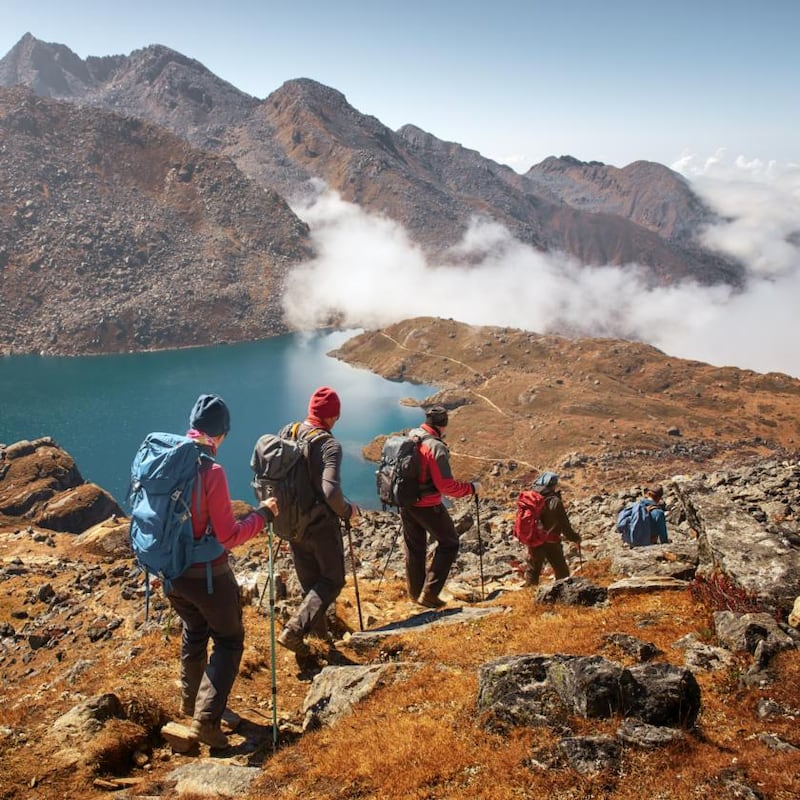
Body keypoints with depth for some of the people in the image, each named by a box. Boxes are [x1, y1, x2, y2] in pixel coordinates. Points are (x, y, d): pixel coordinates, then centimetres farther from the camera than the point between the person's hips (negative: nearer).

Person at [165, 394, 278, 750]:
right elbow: (228, 536, -21)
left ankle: (190, 703, 43)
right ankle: (206, 721, 3)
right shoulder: (210, 471, -23)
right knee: (228, 641, 11)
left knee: (194, 632, 28)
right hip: (206, 575, -7)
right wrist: (263, 514, -8)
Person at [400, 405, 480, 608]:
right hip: (428, 506, -7)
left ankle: (415, 593, 32)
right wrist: (471, 488, -12)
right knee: (449, 544, 10)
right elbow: (446, 485, -24)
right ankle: (429, 594, 5)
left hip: (406, 504, 7)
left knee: (414, 548, 20)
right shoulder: (435, 447, -23)